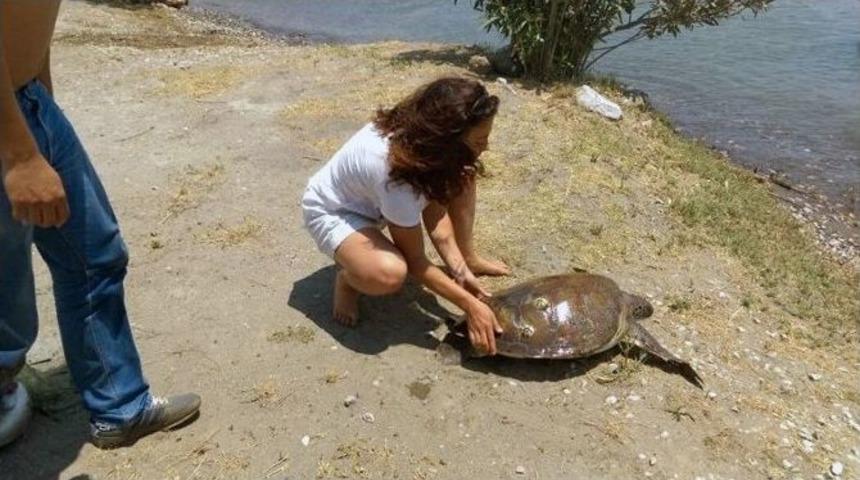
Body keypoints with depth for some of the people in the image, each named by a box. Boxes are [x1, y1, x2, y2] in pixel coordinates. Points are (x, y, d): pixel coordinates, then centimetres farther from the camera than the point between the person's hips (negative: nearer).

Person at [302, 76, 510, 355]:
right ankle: (348, 278, -4)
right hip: (333, 211, -8)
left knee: (462, 174, -8)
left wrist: (460, 269, -21)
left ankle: (469, 258, 8)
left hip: (374, 200, 8)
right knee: (389, 274, -38)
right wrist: (470, 305, -29)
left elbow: (435, 210, -11)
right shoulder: (393, 168, -40)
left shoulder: (420, 132, -20)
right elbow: (415, 261, -28)